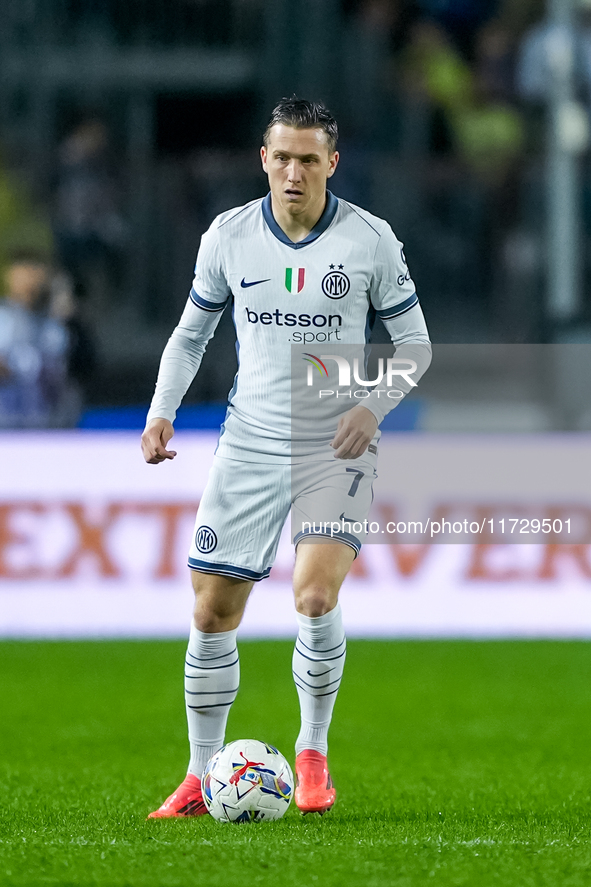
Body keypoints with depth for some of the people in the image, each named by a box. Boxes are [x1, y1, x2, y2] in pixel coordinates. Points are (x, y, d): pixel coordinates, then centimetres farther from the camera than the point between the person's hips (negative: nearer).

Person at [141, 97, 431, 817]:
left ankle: (312, 753, 0)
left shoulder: (370, 239, -5)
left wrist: (373, 406, -13)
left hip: (336, 448, -3)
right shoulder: (229, 236, 0)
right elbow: (191, 332, 14)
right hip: (249, 446, 3)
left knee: (315, 595, -22)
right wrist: (161, 412, 0)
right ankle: (200, 777, 14)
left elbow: (414, 343, 3)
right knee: (212, 611, 0)